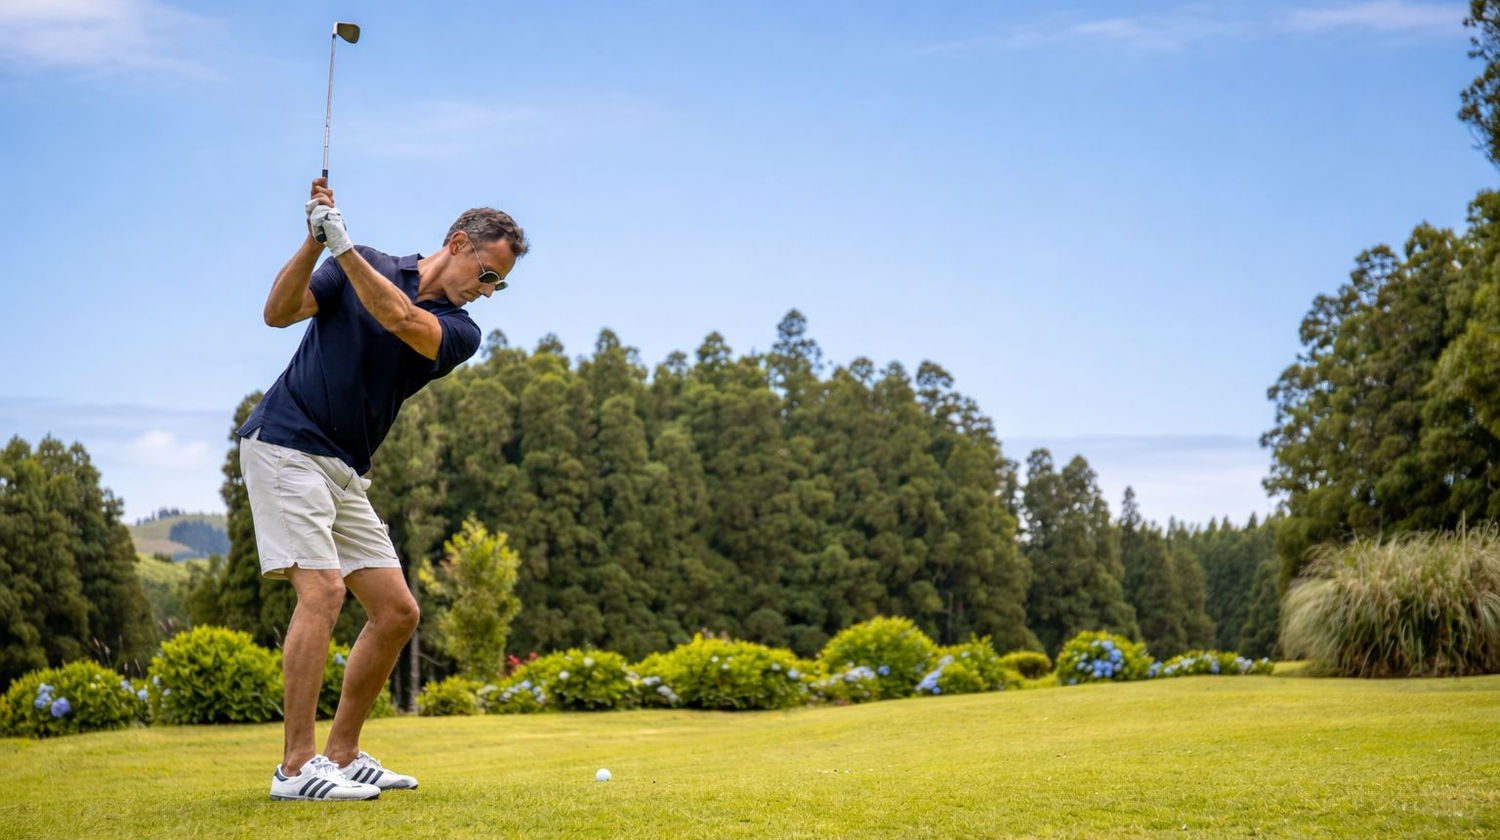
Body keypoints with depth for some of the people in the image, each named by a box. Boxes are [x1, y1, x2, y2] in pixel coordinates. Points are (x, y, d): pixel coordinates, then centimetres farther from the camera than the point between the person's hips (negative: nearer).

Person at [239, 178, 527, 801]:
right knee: (322, 590, -20)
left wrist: (343, 246, -24)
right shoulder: (362, 265, 0)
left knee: (398, 611, 2)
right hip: (284, 443, -6)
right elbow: (278, 312, -10)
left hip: (344, 473, 6)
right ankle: (297, 767, -17)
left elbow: (401, 319, -17)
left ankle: (343, 755, 13)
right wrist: (315, 242, -23)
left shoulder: (460, 333, 4)